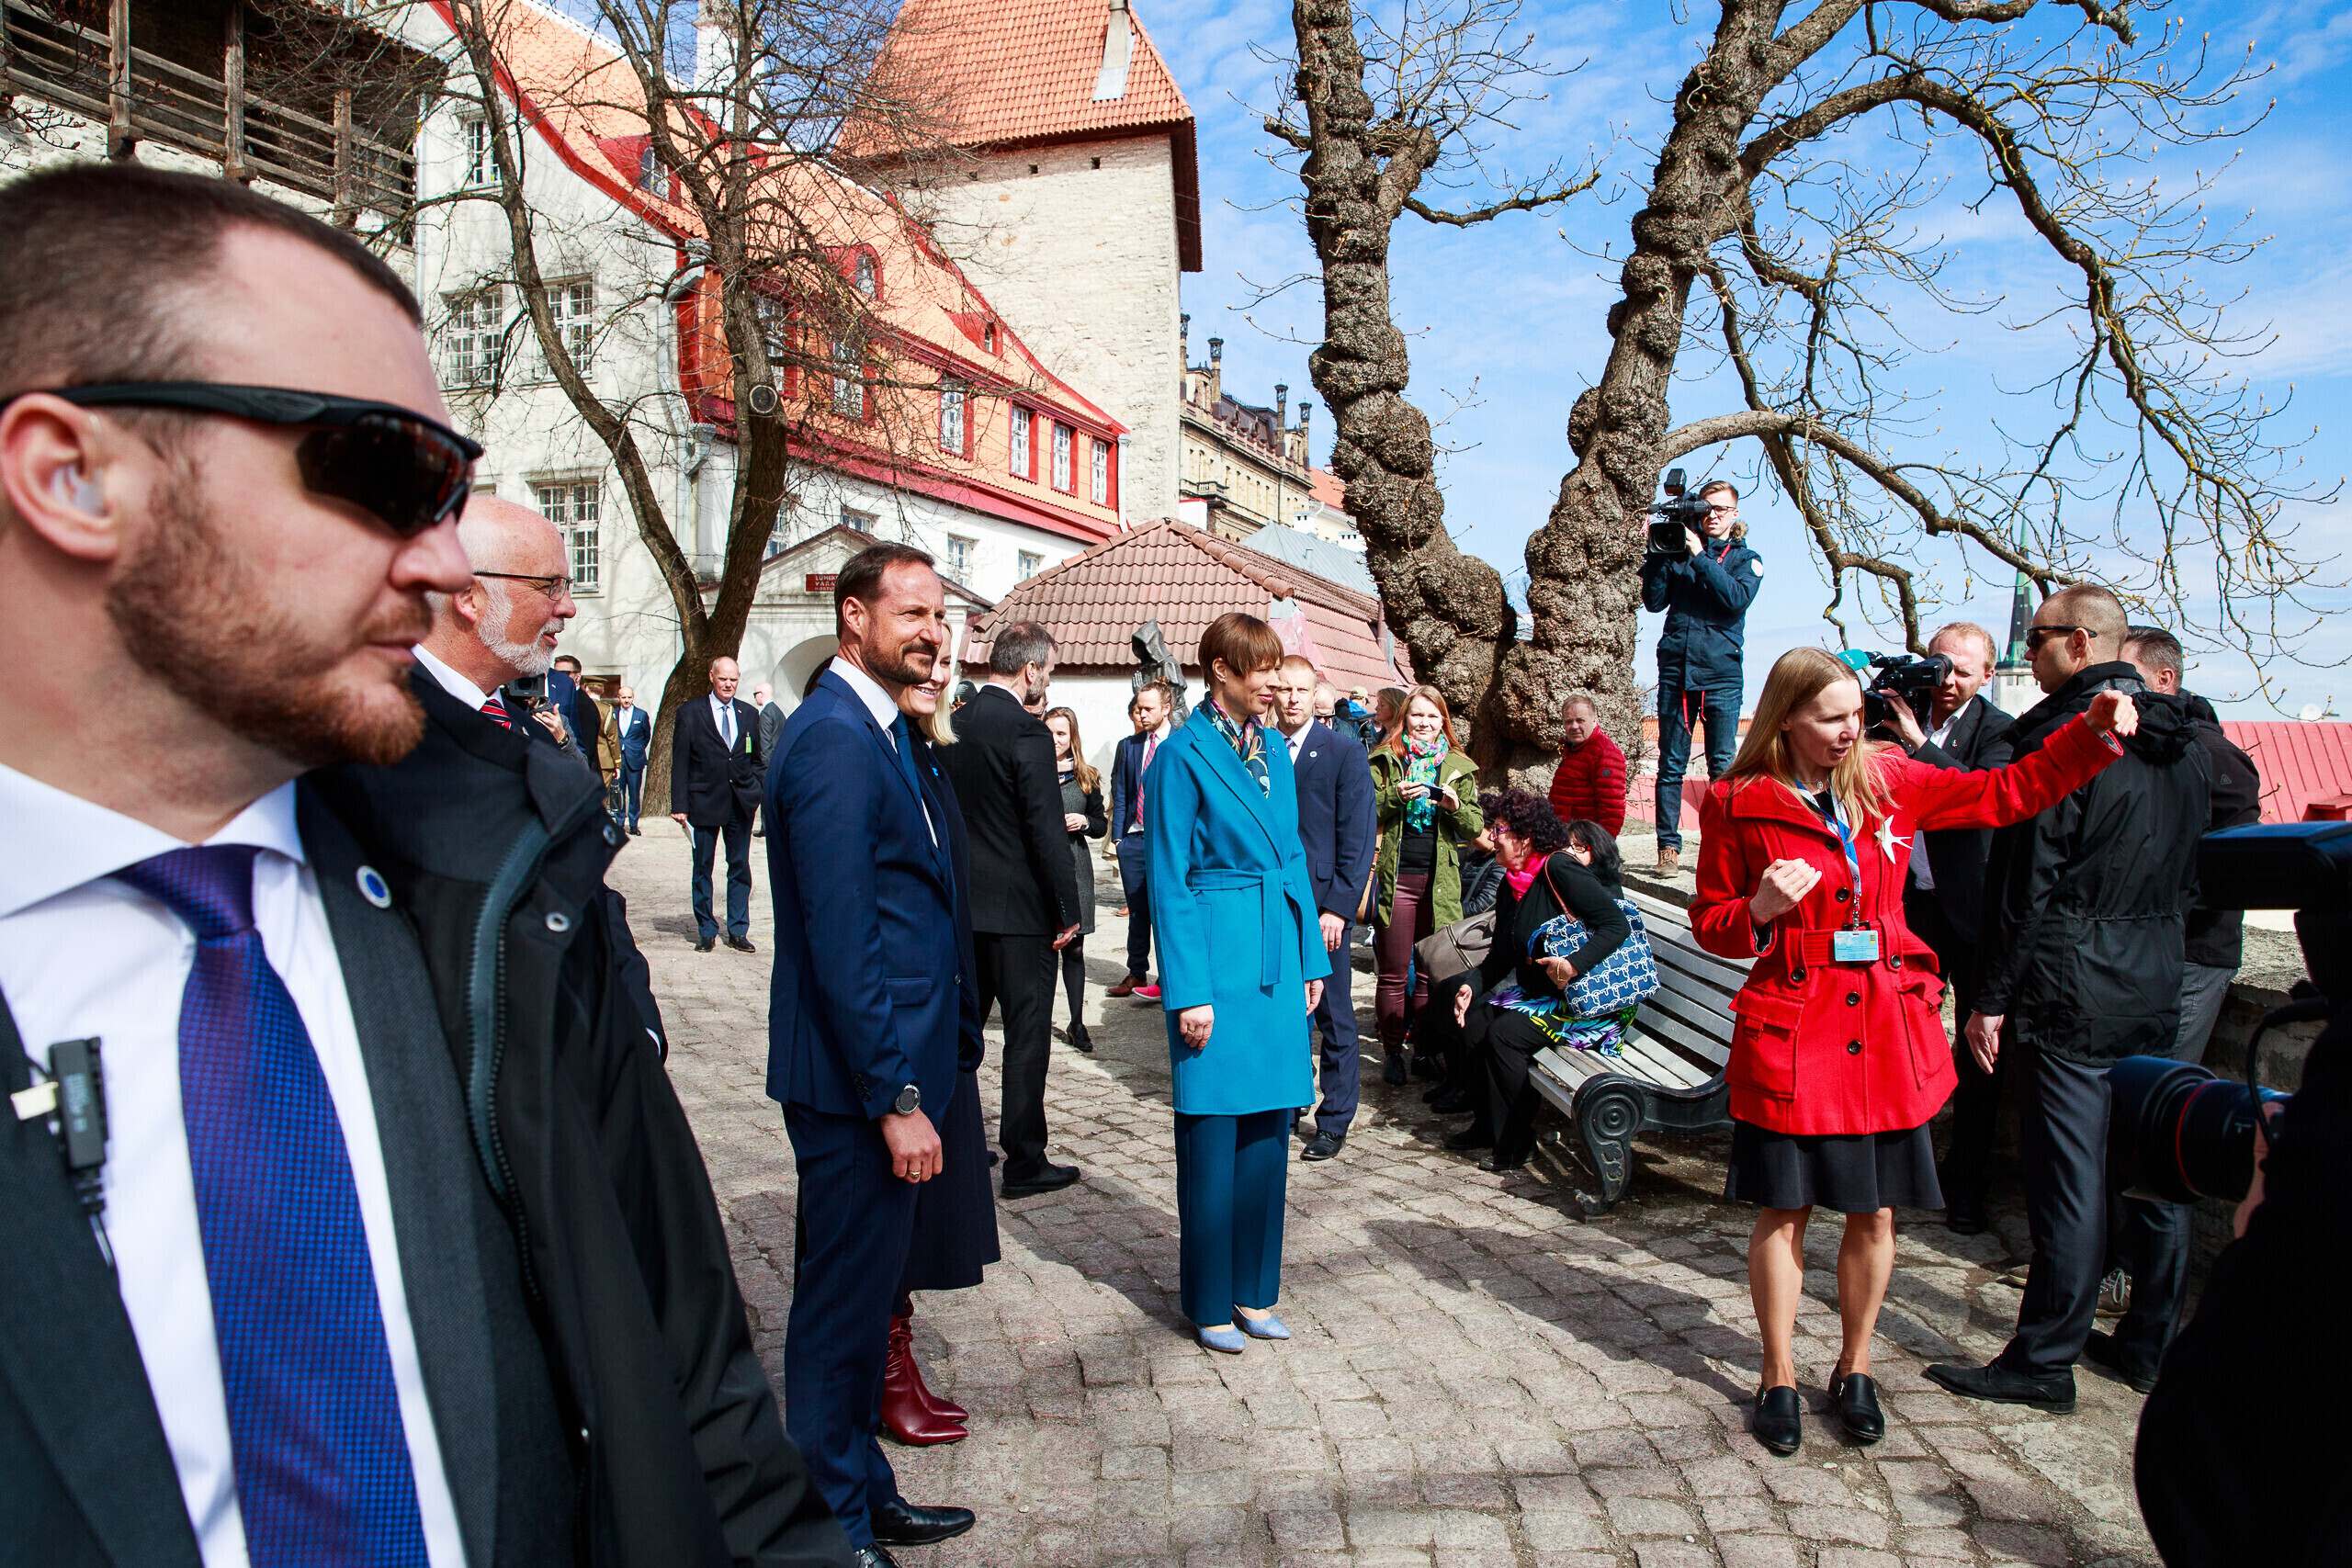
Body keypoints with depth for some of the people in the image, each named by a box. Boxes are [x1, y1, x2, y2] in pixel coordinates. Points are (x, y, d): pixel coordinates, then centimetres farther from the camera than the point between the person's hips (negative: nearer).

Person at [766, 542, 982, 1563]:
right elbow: (841, 938, -22)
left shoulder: (885, 732, 13)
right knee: (845, 1302, 5)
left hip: (895, 1065, 10)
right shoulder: (833, 740, -18)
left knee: (865, 1287, 20)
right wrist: (894, 1099, -21)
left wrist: (929, 1067, 16)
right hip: (859, 1081, -10)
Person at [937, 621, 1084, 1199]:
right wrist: (1068, 908, -11)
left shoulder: (954, 726, 5)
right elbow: (1046, 831, -19)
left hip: (961, 904, 7)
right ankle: (1024, 1162, 8)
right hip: (1018, 909, -7)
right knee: (1027, 1034, 2)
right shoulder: (1028, 733, -17)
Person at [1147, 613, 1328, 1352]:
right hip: (1216, 959, -7)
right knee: (1212, 1134, 3)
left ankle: (1254, 1291, 25)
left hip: (1278, 956, 7)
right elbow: (1169, 882, -10)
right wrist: (1188, 991, -14)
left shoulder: (1274, 752, 12)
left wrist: (1311, 959, 11)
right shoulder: (1183, 754, -8)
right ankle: (1210, 1303, 18)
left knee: (1267, 1129, 12)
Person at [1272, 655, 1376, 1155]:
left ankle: (1334, 1121, 17)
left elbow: (1358, 838, -4)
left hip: (1323, 904, -3)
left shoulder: (1345, 752, -1)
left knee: (1334, 1019, 4)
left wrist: (1338, 908, -11)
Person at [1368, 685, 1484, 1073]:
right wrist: (1395, 796, -18)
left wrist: (1456, 806, -13)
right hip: (1395, 877, -2)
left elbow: (1475, 828, 7)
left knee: (1431, 973, 8)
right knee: (1394, 974, 3)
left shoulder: (1458, 767, 11)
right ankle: (1393, 1052, 14)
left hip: (1440, 880, 2)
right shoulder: (1384, 761, 5)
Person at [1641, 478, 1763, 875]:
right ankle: (1668, 846, 4)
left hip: (1721, 674, -1)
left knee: (1723, 766, -2)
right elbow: (1654, 601, 3)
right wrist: (1657, 554, -6)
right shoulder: (1678, 552, 12)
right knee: (1671, 763, 1)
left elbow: (1737, 597, -10)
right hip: (1675, 668, 1)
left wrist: (1699, 556, -13)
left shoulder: (1746, 559, 10)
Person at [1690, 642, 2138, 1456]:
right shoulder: (1738, 803, -4)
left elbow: (2007, 792, 12)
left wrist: (2092, 733, 2)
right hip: (1791, 1031, -3)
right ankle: (1778, 1379, 24)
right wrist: (1760, 910, -18)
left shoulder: (1887, 780, 5)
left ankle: (1855, 1368, 31)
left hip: (1888, 1029, 3)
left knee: (1875, 1212, 10)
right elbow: (1710, 922, 2)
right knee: (1784, 1210, 6)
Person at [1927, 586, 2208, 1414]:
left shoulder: (2063, 735, -15)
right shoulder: (2181, 740, 10)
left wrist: (1991, 998, -12)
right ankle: (2151, 1339, 28)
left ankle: (2046, 1361, 7)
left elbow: (2024, 880, -16)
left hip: (2072, 993, -8)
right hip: (2157, 987, 8)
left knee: (2069, 1175, -2)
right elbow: (2189, 870, 18)